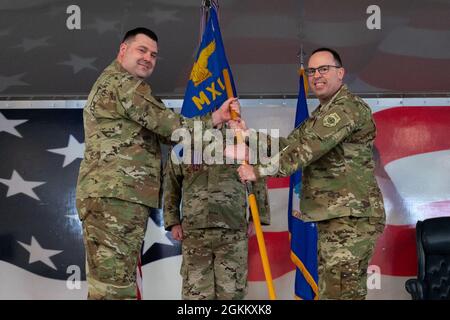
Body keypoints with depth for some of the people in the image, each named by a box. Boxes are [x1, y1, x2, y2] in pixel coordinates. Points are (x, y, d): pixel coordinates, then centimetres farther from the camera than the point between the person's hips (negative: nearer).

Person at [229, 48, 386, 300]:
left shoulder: (349, 107, -12)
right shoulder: (322, 113, 22)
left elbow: (308, 147, -22)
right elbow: (288, 145, 12)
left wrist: (260, 170, -22)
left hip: (352, 216, -10)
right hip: (333, 217, 10)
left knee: (340, 292, -11)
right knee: (329, 290, 15)